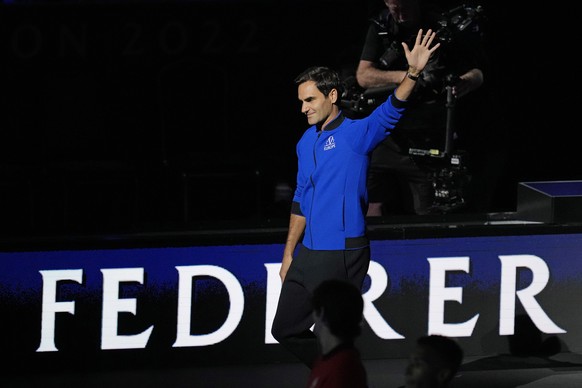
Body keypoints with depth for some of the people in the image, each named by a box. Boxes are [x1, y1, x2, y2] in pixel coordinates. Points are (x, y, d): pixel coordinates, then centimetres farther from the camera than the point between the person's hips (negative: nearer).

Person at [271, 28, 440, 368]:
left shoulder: (356, 134, -8)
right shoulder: (306, 143, 12)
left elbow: (390, 112, -27)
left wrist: (413, 74, -44)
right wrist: (289, 255, 17)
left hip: (342, 257, -7)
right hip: (308, 256, 7)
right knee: (286, 330, 12)